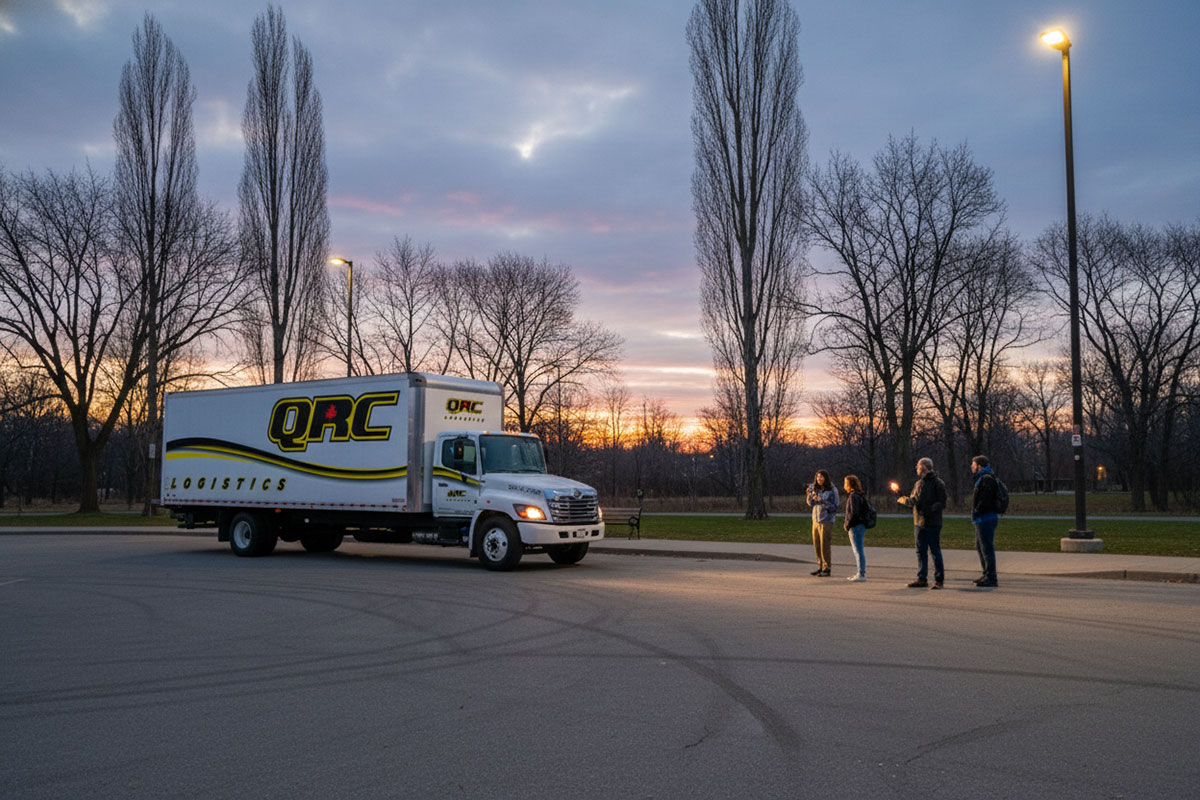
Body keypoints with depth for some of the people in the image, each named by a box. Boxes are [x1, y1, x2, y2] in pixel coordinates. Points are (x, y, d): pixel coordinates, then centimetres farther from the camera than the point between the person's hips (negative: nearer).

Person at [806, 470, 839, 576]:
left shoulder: (832, 490, -9)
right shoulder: (815, 489, 8)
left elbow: (834, 507, -13)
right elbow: (811, 505, 10)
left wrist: (821, 500, -22)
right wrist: (811, 496, -9)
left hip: (826, 521, -6)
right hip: (815, 520, 6)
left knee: (825, 546, -6)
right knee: (817, 545, 10)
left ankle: (826, 569, -1)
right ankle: (820, 566, 21)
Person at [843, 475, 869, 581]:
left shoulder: (853, 496, -15)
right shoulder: (860, 495, 15)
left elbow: (854, 513, -22)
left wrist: (847, 525, -12)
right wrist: (847, 523, 15)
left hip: (856, 526, -10)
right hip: (861, 525, 10)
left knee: (858, 551, -7)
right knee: (858, 551, 16)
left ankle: (861, 574, -5)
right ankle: (860, 572, 21)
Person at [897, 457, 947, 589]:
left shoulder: (937, 483, -6)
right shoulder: (919, 483, 17)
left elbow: (942, 502, -11)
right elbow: (913, 500, 18)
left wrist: (931, 509, -24)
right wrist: (903, 500, -1)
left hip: (933, 523, -7)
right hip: (919, 523, 7)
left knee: (935, 551, -3)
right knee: (921, 552, 10)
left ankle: (939, 579, 4)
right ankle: (921, 579, 15)